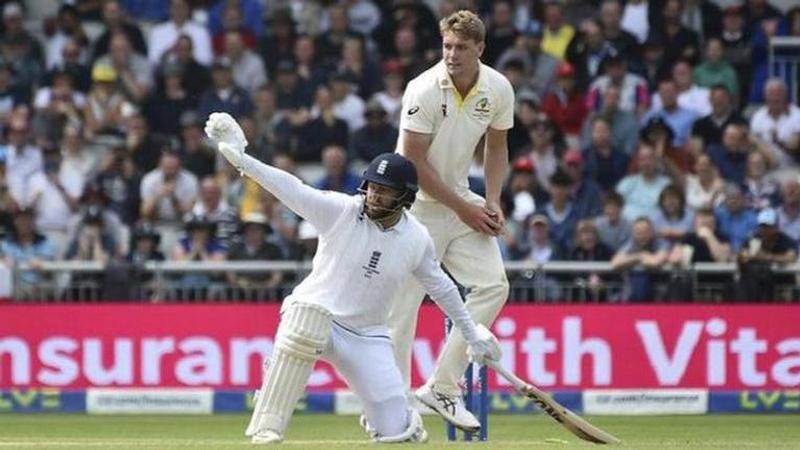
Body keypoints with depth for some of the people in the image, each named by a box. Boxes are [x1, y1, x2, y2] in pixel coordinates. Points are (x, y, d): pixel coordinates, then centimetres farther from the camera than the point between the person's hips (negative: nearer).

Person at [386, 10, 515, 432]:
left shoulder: (499, 89, -3)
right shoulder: (424, 91, -20)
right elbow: (414, 163, -17)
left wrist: (492, 202, 0)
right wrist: (464, 209, -14)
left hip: (461, 198, 6)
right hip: (416, 202, -6)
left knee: (493, 285, -8)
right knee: (403, 302, -9)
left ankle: (443, 388, -1)